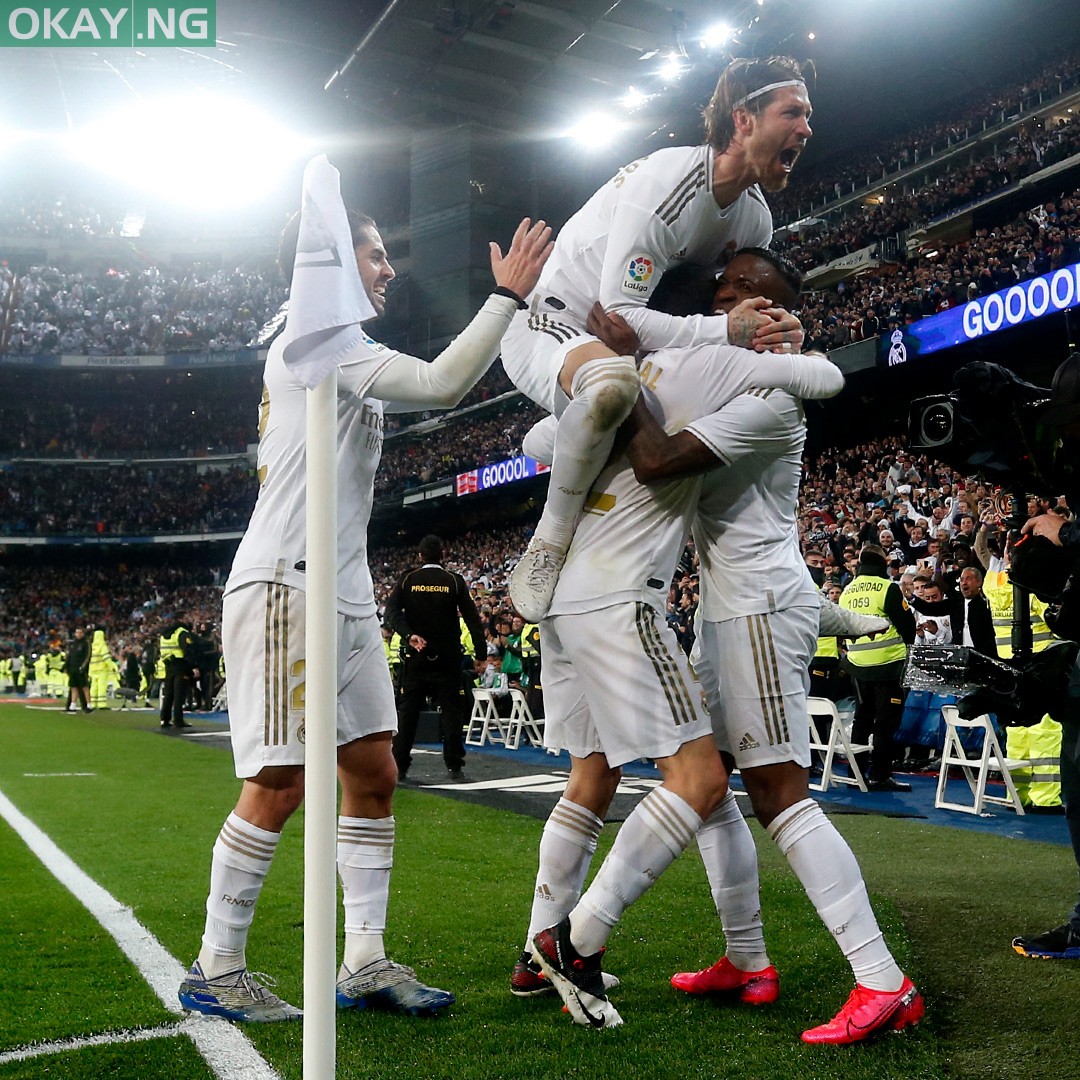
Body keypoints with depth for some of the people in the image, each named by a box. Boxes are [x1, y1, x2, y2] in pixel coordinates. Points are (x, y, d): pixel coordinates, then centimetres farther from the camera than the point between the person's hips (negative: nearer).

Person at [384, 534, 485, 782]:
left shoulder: (407, 580, 2)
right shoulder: (454, 581, -2)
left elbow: (391, 612, -9)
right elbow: (472, 618, -4)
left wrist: (409, 635, -17)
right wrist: (480, 652, 0)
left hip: (416, 656, 1)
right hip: (447, 657, -1)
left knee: (407, 711, 7)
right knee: (452, 710, 4)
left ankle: (399, 766, 7)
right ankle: (454, 766, 1)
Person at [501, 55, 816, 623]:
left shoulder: (757, 217, 1)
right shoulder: (666, 181, -26)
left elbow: (744, 309, 10)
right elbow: (619, 315, -31)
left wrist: (777, 336, -14)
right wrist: (725, 330, -34)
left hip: (615, 341, 9)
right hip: (546, 326, -9)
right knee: (613, 380, -42)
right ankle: (548, 545, -25)